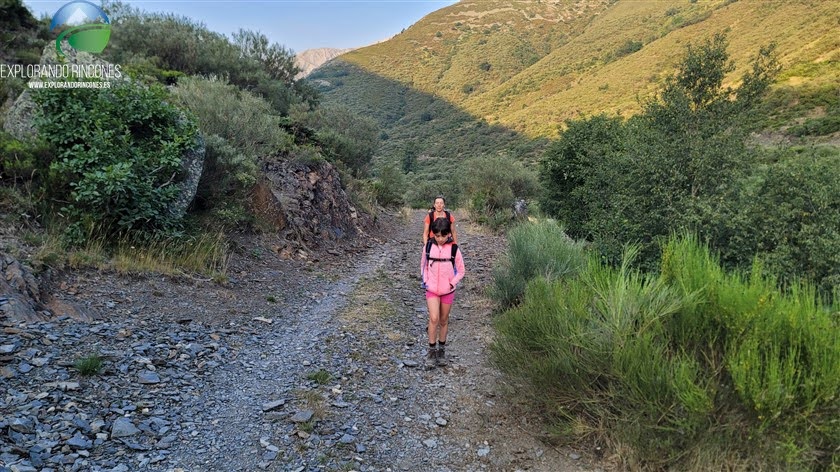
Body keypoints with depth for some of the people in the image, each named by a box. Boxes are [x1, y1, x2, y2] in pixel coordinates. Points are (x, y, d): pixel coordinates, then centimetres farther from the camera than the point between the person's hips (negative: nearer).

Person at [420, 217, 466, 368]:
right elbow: (423, 265, 9)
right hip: (431, 289, 0)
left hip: (448, 290, 0)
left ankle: (441, 349, 28)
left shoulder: (454, 249, -9)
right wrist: (425, 281, -1)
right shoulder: (428, 246, -4)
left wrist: (453, 283, -10)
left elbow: (461, 270, 0)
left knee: (444, 320, 11)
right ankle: (431, 350, 2)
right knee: (434, 319, -13)